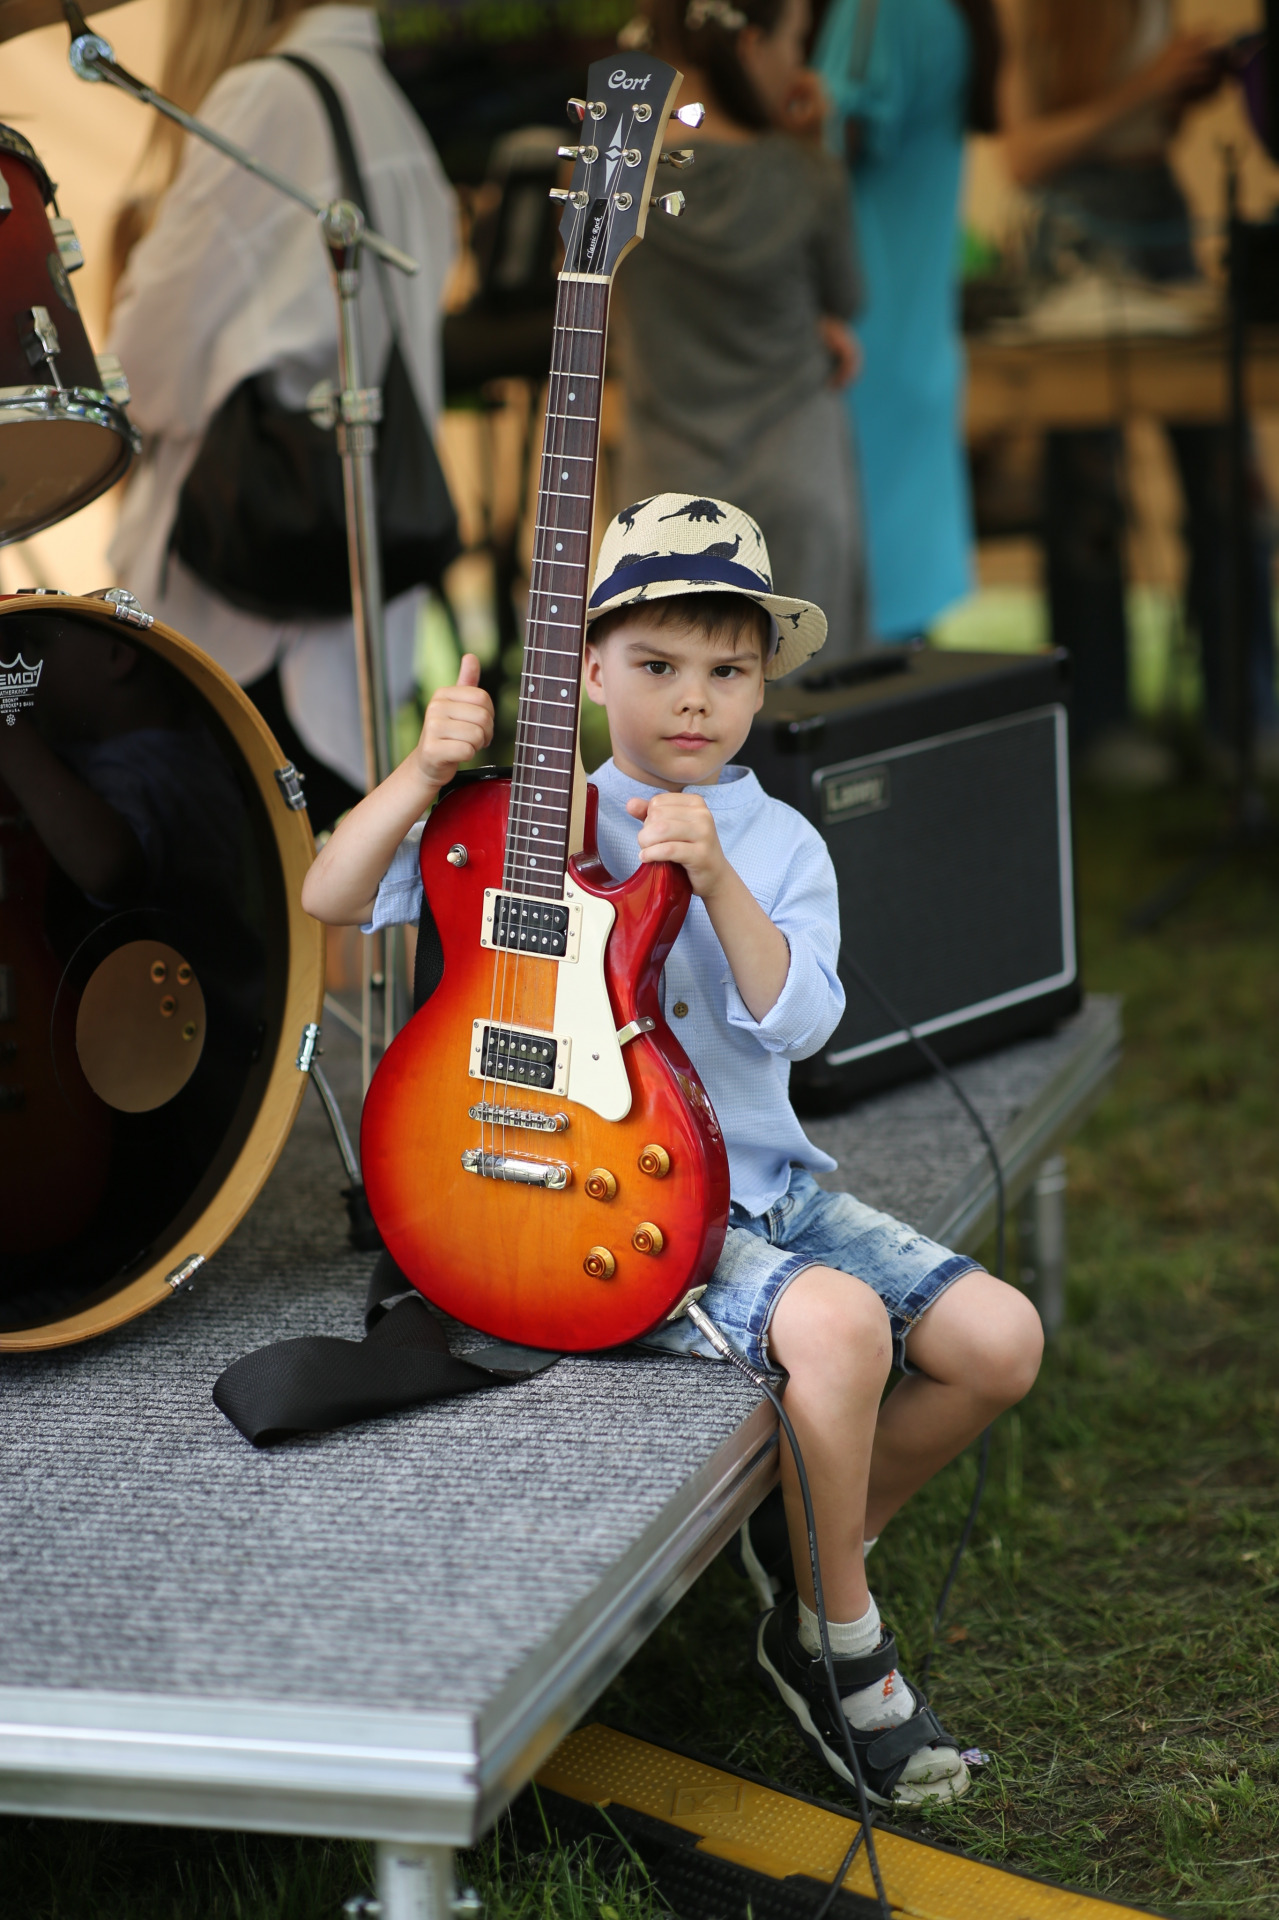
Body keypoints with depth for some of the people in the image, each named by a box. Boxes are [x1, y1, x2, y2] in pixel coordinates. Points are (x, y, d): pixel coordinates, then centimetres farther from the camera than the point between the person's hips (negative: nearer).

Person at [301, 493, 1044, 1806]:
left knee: (999, 1340, -7)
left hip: (767, 1187, 5)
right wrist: (425, 773, -20)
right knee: (840, 1325, -31)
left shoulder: (780, 845, 6)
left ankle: (836, 1543, 17)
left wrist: (717, 880, -24)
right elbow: (331, 900, -7)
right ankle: (844, 1647, -9)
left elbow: (797, 1019, -11)